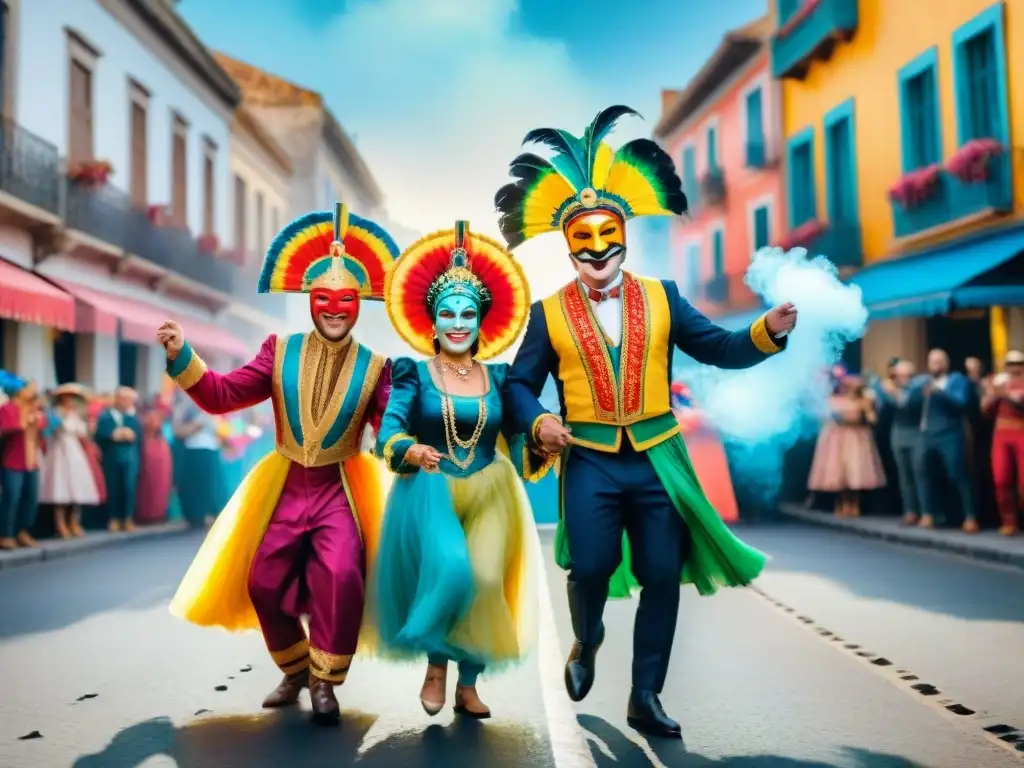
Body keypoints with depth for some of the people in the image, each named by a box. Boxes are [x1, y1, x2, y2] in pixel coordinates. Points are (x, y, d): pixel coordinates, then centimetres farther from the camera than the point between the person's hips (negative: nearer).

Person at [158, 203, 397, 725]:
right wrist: (180, 357, -16)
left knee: (342, 576, -23)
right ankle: (295, 669, 32)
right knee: (263, 583, 7)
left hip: (340, 488, -3)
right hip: (284, 486, 3)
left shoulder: (374, 367, -4)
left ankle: (324, 679, -3)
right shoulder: (279, 351, 0)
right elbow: (221, 396, -4)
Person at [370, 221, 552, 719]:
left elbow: (519, 439, 3)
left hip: (488, 494, 3)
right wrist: (411, 451, -35)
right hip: (430, 491, -3)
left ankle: (468, 685, 13)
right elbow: (389, 430, -14)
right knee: (451, 570, -25)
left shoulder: (499, 377, 7)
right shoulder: (413, 374, -1)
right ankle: (435, 665, 2)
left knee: (485, 580, -9)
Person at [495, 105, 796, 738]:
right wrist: (539, 423, -13)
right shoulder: (549, 313, 4)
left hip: (658, 457, 2)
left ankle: (645, 697, 17)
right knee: (591, 566, -13)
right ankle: (587, 642, 23)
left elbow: (719, 348, 3)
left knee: (662, 575, 2)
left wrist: (769, 331, -14)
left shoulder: (662, 297, 7)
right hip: (590, 461, -1)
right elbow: (521, 383, 7)